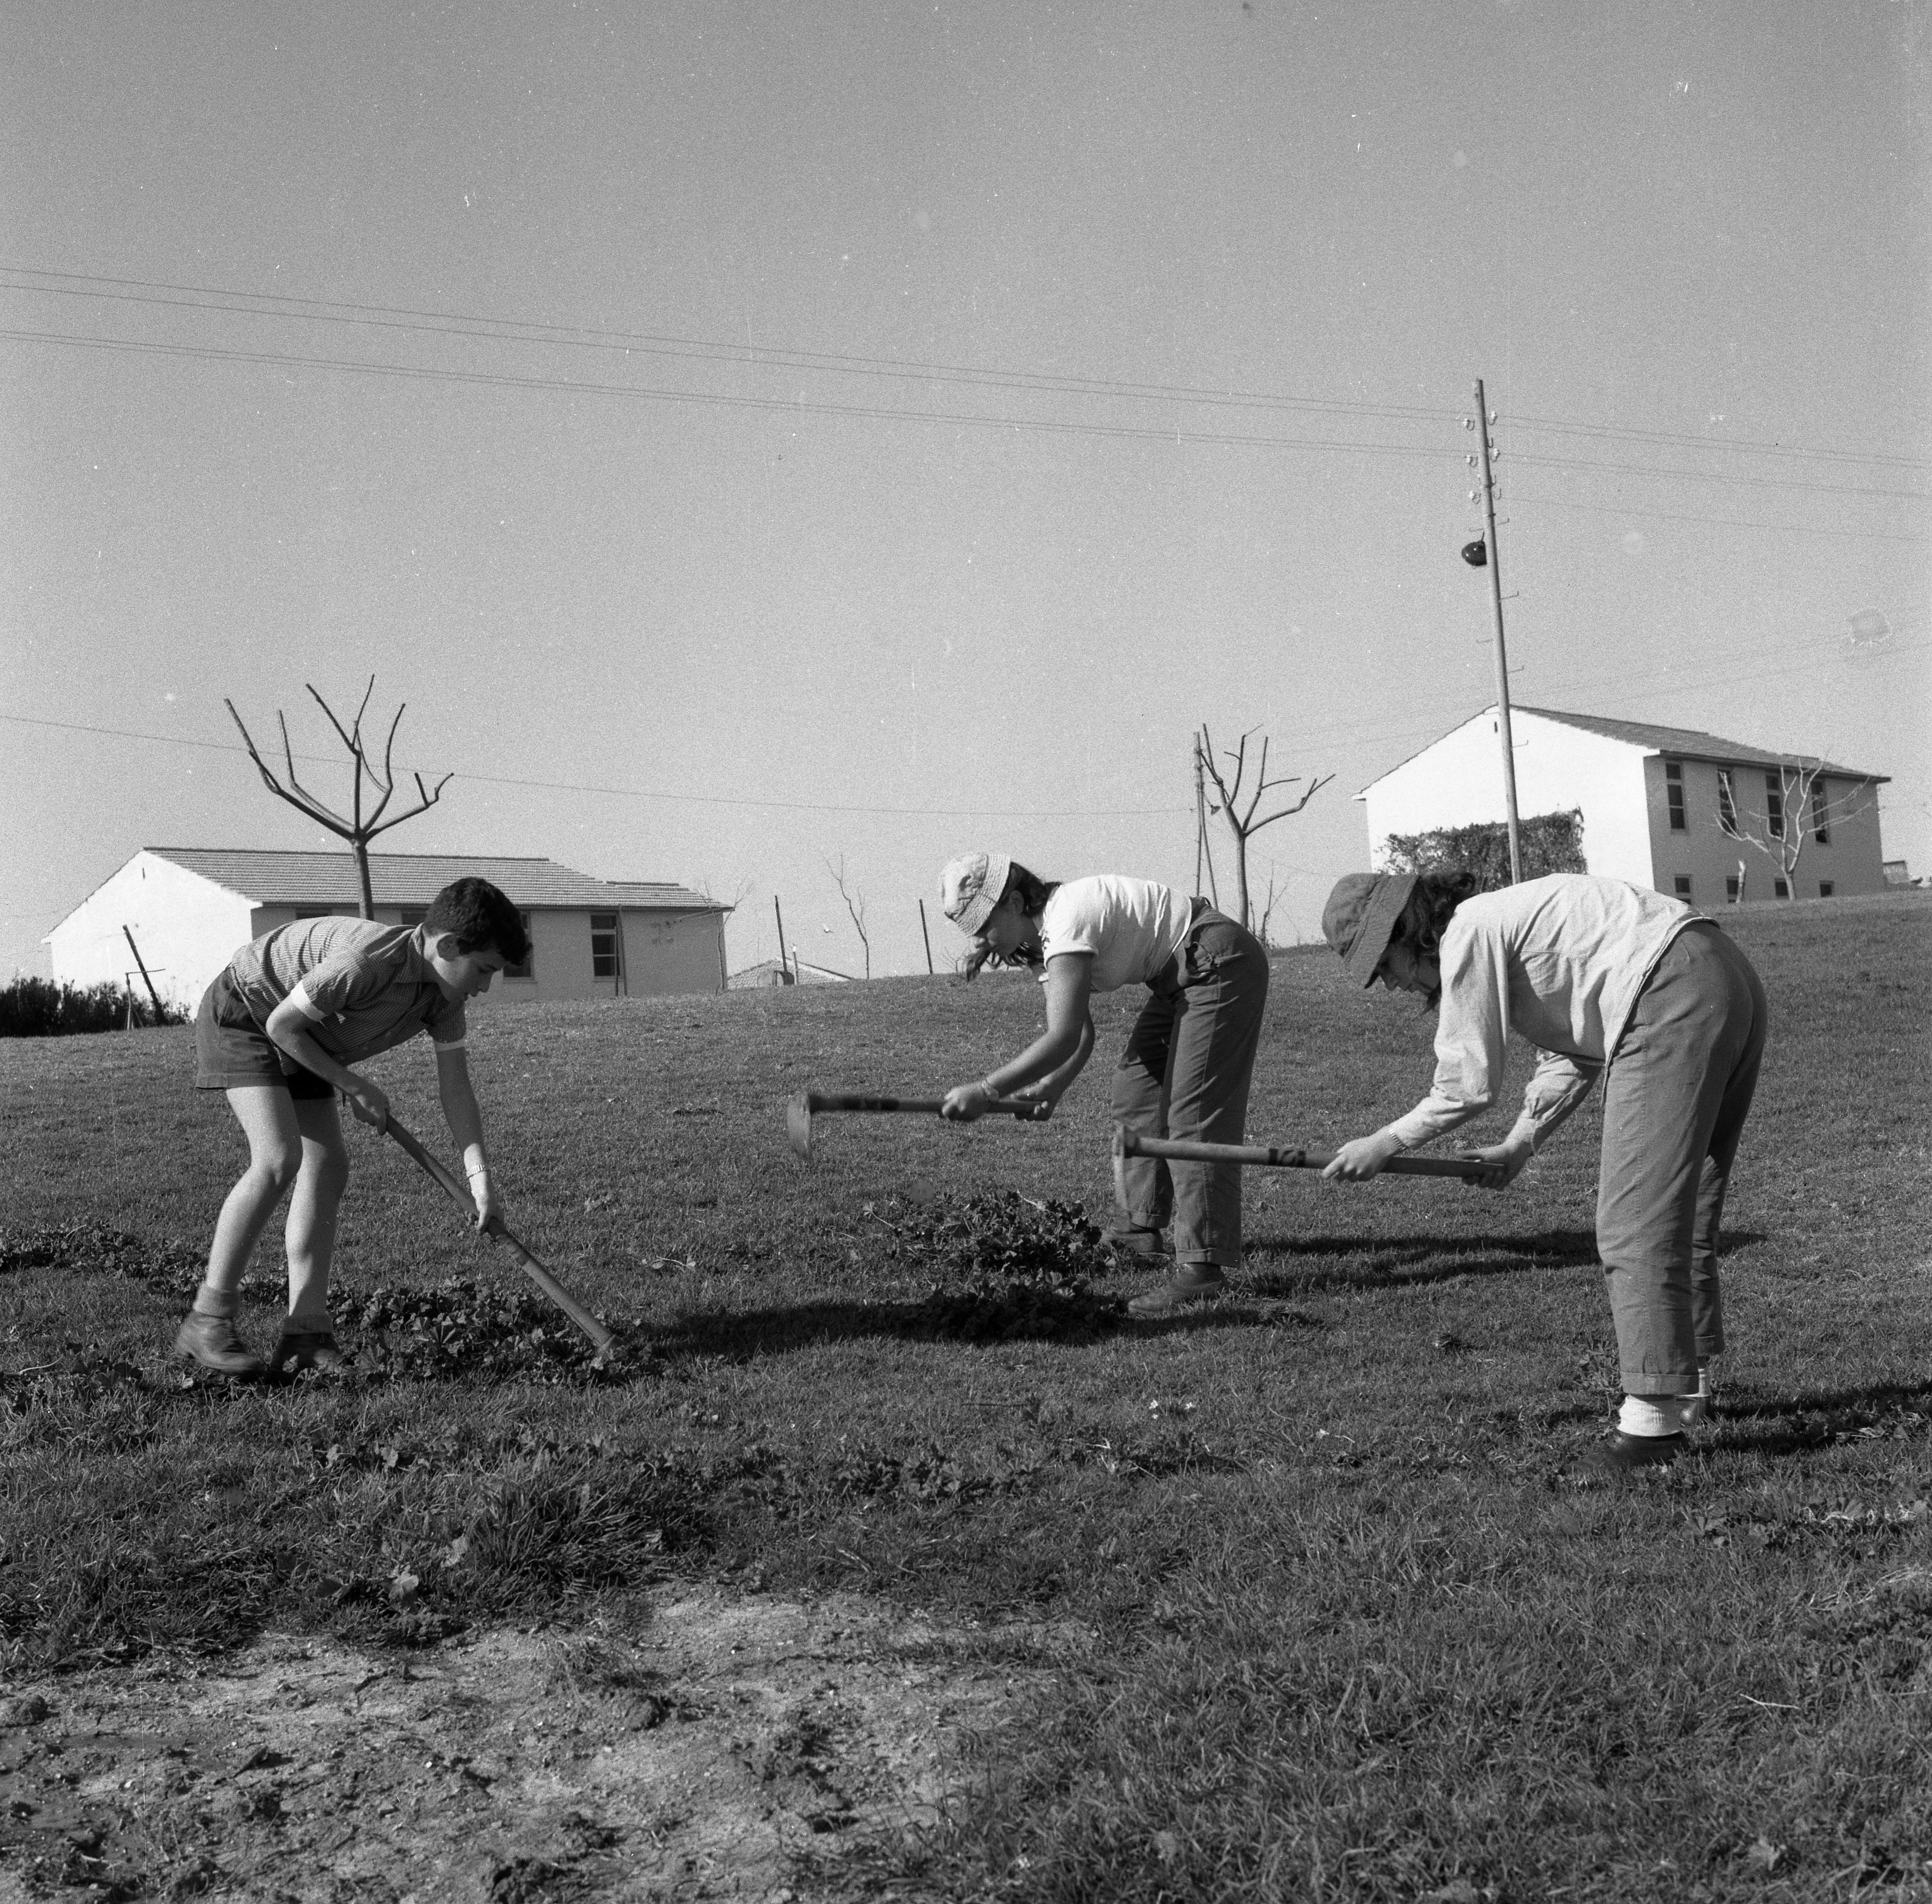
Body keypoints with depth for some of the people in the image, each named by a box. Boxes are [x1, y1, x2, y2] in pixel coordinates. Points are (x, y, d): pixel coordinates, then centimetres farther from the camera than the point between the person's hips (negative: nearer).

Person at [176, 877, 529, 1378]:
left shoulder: (444, 995, -10)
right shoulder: (367, 960, -35)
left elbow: (455, 1086, -7)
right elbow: (282, 1024, -26)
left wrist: (479, 1172, -16)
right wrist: (353, 1086, -18)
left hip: (300, 1041, 9)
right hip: (241, 1014, -9)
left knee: (328, 1171, -2)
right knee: (278, 1160, -22)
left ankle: (306, 1334, -2)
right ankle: (207, 1322, -14)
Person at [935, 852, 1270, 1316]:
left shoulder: (1065, 923, -25)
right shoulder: (1045, 932, 5)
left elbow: (1063, 1037, -32)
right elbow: (1081, 1035, 9)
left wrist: (985, 1090, -30)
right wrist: (1050, 1087, -6)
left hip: (1222, 965, -11)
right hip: (1180, 980, 11)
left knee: (1194, 1112, -15)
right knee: (1137, 1087, 14)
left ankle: (1204, 1266, -17)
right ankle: (1140, 1228, 25)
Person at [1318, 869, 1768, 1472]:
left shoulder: (1468, 932, -6)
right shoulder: (1507, 924, 23)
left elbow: (1469, 1087, -6)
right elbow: (1575, 1052, 24)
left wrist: (1383, 1144, 4)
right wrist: (1519, 1145, 19)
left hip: (1676, 999, -10)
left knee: (1637, 1217, -8)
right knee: (1682, 1210, 18)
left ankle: (1656, 1415, -7)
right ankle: (1689, 1385, 28)